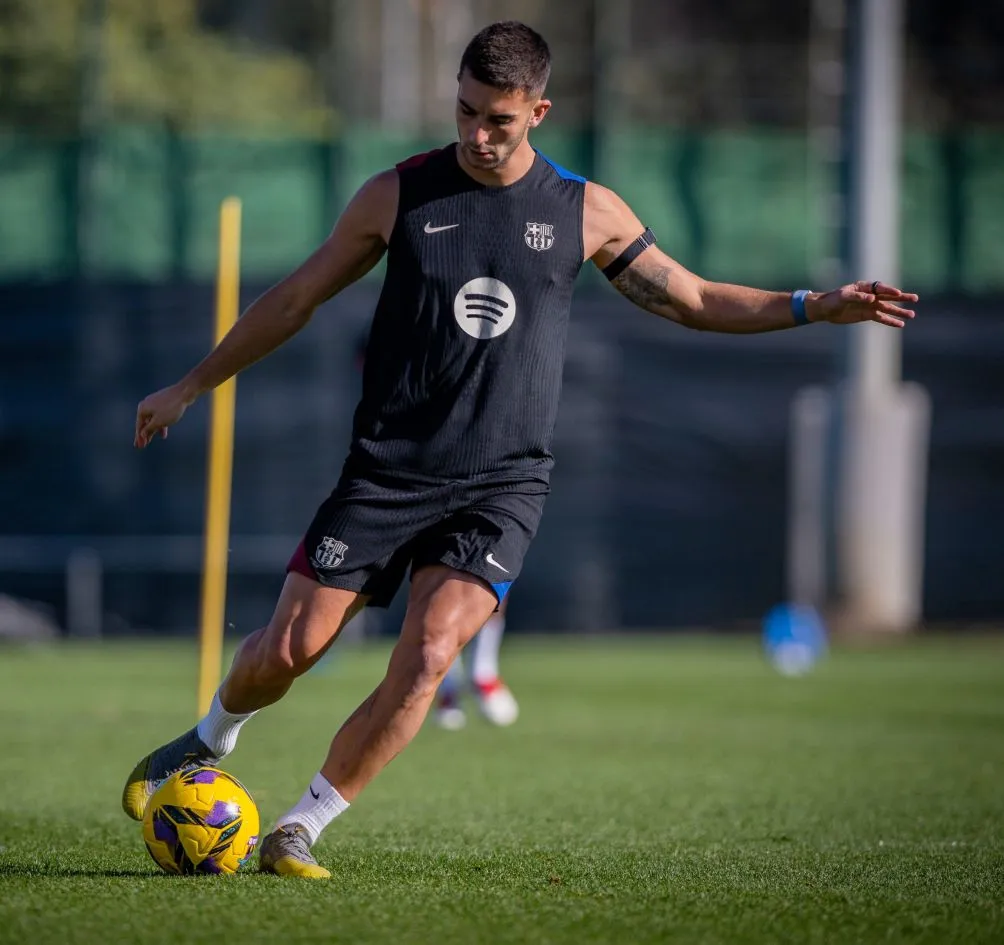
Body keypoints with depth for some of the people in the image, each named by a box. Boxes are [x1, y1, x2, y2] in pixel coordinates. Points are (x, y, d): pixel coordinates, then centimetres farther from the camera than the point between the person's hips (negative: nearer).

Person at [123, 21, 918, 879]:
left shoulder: (586, 212, 4)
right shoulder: (398, 195, 1)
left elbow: (692, 300, 14)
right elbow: (295, 300, 11)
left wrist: (814, 307, 3)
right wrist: (190, 387, 15)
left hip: (501, 486, 0)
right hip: (386, 473, 0)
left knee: (426, 659, -20)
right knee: (289, 647, -5)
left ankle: (302, 829, -6)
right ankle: (209, 742, 30)